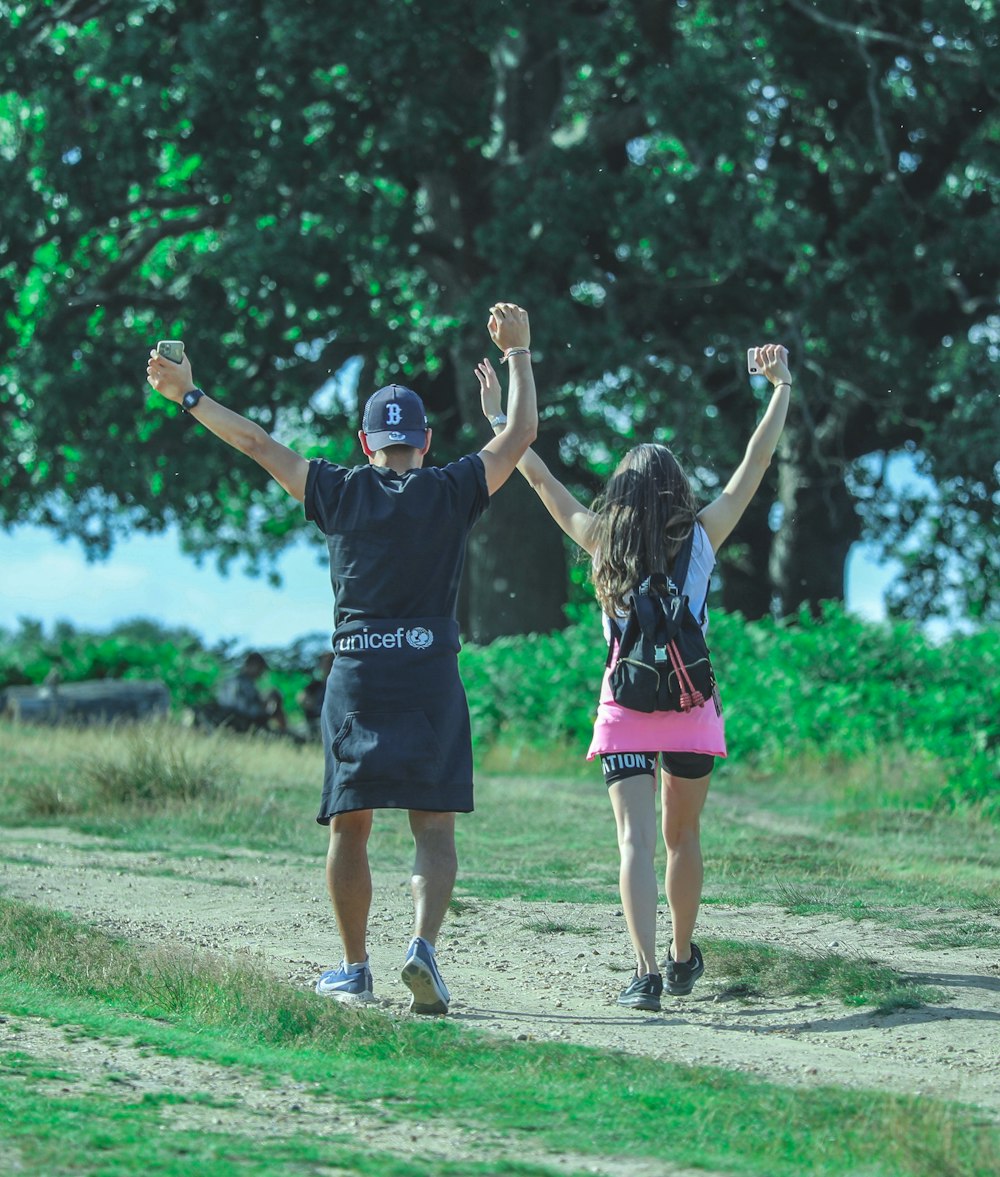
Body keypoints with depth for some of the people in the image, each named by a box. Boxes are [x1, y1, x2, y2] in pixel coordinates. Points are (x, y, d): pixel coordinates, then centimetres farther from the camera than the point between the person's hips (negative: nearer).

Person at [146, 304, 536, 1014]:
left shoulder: (340, 493, 5)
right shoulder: (452, 493, 2)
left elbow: (258, 443, 8)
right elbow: (522, 432, 9)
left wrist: (190, 398, 17)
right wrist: (518, 353, 19)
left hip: (356, 674, 1)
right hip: (431, 675, -1)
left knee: (350, 825, 8)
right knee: (434, 828, -2)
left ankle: (355, 968, 11)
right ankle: (424, 944, -22)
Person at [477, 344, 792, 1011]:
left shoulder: (601, 541, 3)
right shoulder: (701, 537, 1)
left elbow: (540, 479, 12)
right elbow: (757, 462, 6)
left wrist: (498, 417, 20)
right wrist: (781, 387, 12)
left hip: (625, 705, 0)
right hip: (690, 705, 1)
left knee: (636, 839, -9)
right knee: (683, 837, 17)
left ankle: (647, 971, -25)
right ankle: (682, 961, 30)